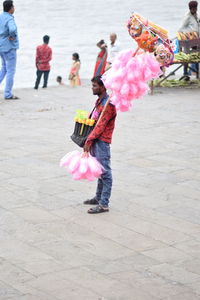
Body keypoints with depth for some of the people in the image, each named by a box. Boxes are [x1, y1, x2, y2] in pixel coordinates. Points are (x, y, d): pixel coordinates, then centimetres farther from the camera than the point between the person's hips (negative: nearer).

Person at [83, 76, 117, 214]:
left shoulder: (108, 105, -17)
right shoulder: (99, 101, 15)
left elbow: (100, 125, -20)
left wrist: (89, 140, -19)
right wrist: (90, 140, 12)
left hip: (102, 142, -10)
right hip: (96, 141, 10)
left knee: (105, 172, -7)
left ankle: (104, 204, -7)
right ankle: (99, 198, 29)